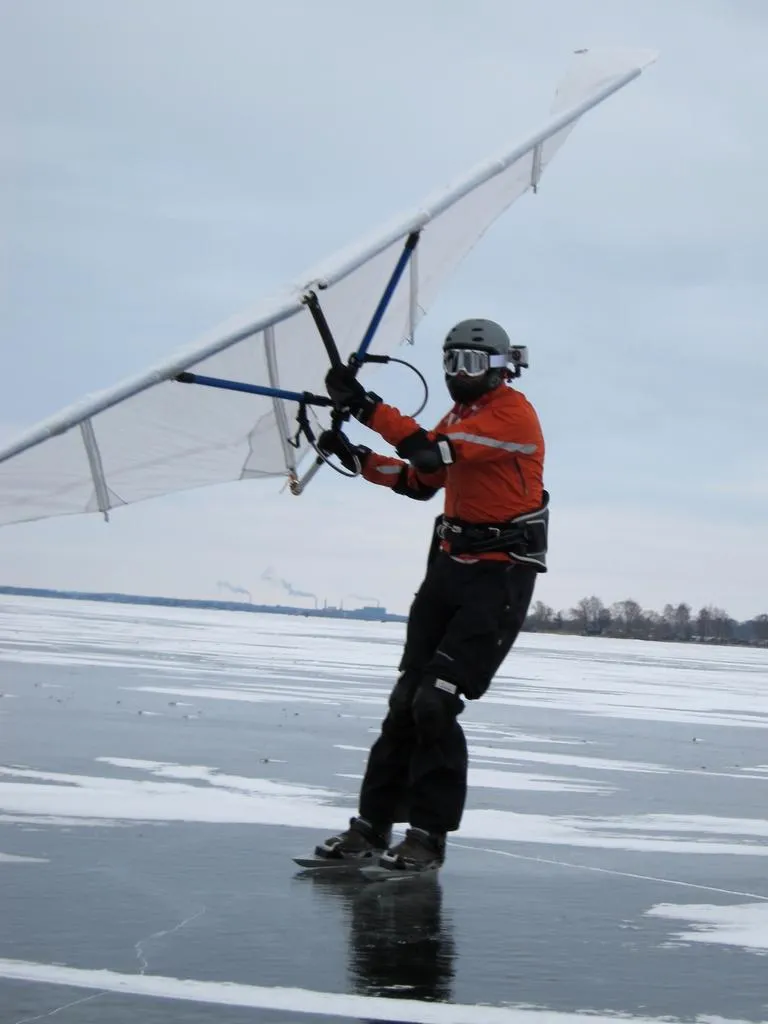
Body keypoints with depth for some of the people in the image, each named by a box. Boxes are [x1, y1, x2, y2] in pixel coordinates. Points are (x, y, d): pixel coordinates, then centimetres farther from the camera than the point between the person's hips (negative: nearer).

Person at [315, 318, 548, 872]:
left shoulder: (512, 412, -14)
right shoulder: (460, 416, 17)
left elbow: (434, 453, -25)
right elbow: (420, 480, 22)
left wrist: (365, 405, -24)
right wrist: (356, 456, 11)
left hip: (500, 574, -9)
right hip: (451, 563, 9)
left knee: (436, 702, -15)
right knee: (408, 698, 5)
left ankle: (428, 835, -7)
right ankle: (373, 825, 10)